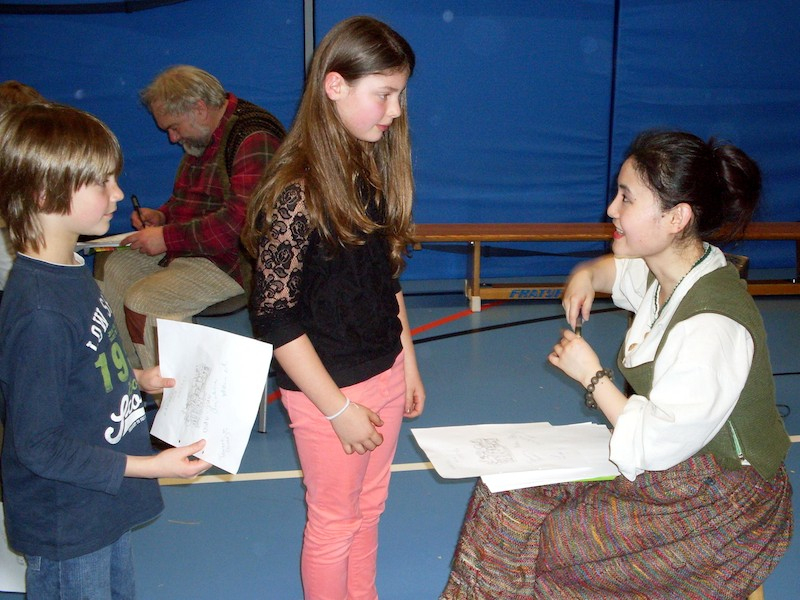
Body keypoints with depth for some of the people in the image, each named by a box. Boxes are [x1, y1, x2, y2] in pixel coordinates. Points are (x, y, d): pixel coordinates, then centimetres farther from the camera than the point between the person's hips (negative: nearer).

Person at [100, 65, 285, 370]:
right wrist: (161, 216, 6)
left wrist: (168, 238, -23)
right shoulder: (202, 137, 13)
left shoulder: (254, 139, -20)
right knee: (114, 267, 6)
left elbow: (240, 220, -29)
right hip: (194, 247, 11)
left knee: (142, 301, -22)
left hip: (235, 259, -10)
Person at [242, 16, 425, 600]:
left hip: (386, 375, 7)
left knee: (369, 510, 21)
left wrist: (408, 365, 13)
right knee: (334, 524, 12)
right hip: (329, 390, -7)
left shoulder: (375, 171, 3)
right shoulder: (296, 191, -21)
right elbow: (275, 320, -20)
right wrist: (339, 407, -16)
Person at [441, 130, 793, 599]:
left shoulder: (712, 326, -30)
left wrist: (593, 376, -15)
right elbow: (621, 269, 25)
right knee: (506, 497, 0)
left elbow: (657, 446, -26)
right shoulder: (669, 270, -1)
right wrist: (587, 274, 2)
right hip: (664, 468, 9)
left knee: (525, 542, -13)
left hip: (716, 511, -9)